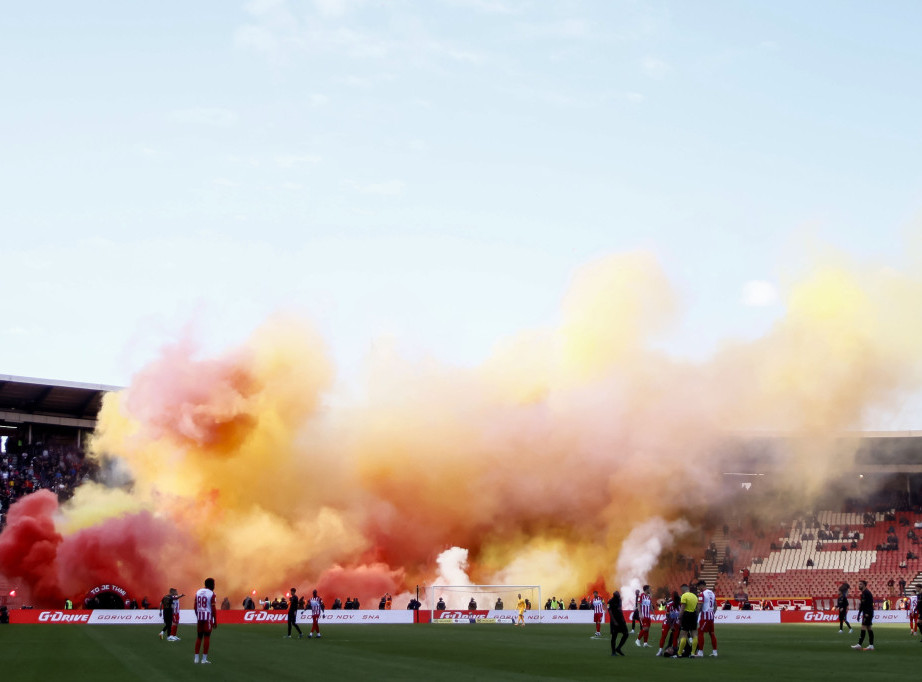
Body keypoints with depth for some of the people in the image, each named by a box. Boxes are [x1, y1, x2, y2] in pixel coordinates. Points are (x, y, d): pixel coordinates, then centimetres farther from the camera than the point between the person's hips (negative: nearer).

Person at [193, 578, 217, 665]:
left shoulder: (198, 592, 10)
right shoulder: (211, 594, -7)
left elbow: (195, 607, 14)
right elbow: (213, 609, -10)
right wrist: (215, 621, -4)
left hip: (199, 618, 5)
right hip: (208, 618, -5)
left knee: (199, 637, 12)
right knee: (207, 637, -1)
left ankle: (196, 658, 12)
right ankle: (204, 659, -1)